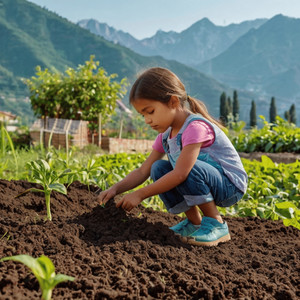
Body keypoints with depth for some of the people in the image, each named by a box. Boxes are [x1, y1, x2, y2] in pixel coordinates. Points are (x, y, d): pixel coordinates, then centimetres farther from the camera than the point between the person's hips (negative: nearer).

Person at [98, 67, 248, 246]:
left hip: (231, 185, -8)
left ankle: (217, 225, -15)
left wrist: (140, 195, -29)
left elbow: (180, 174, -33)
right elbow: (143, 171, 2)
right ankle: (194, 222, 1)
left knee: (189, 167, -34)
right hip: (208, 184, 8)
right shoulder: (166, 135, 2)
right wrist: (116, 189, -15)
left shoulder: (195, 127, -26)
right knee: (159, 168, -8)